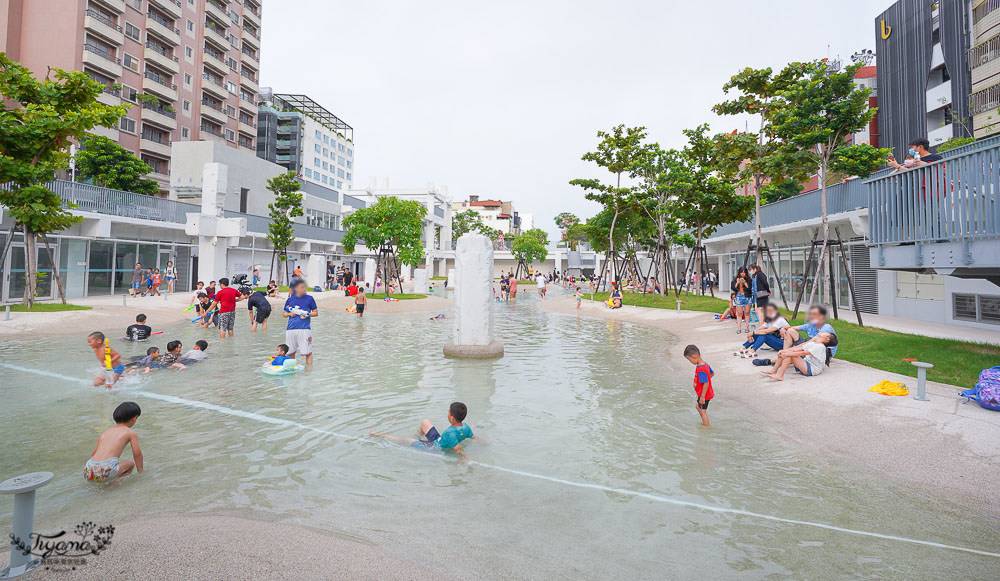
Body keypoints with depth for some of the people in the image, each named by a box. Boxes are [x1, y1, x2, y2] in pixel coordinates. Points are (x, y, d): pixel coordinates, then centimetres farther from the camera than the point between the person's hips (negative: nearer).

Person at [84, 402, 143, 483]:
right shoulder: (131, 433, 7)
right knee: (131, 463, 17)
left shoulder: (104, 432, 23)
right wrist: (140, 472, 21)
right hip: (105, 470, -7)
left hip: (88, 471, 7)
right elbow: (137, 454, 6)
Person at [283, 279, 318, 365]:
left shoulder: (309, 299, 4)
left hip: (305, 329, -3)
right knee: (290, 352, 11)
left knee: (308, 352, -6)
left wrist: (308, 314, -11)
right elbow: (284, 314, 18)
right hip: (291, 329, 3)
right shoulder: (289, 300, 10)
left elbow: (316, 312, 8)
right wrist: (290, 314, -2)